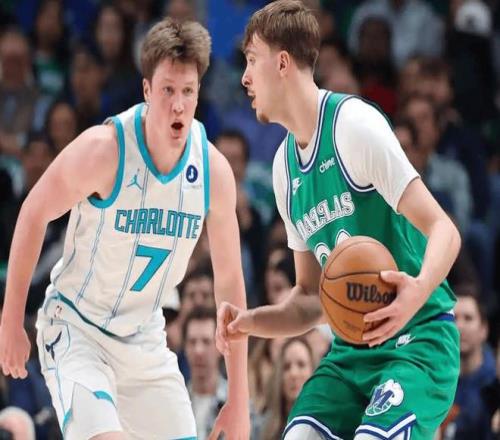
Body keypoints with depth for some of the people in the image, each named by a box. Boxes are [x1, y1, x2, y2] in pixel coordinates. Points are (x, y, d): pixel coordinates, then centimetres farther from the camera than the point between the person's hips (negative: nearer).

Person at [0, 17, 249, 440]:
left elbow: (229, 281, 1)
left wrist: (239, 400, 1)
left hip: (146, 340, 5)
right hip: (76, 330, -5)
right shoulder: (103, 149, -22)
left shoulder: (214, 170, -9)